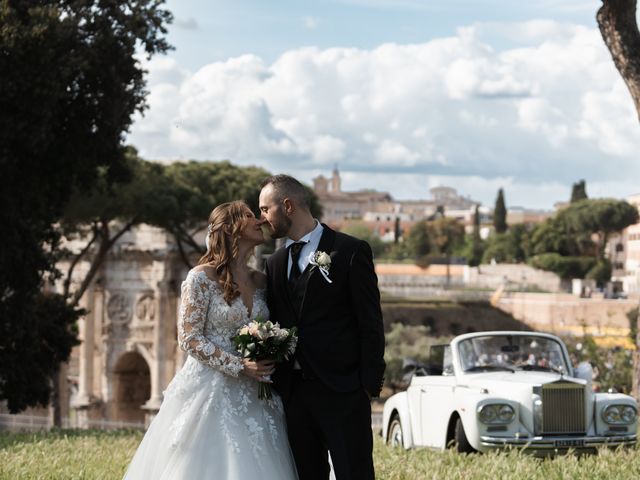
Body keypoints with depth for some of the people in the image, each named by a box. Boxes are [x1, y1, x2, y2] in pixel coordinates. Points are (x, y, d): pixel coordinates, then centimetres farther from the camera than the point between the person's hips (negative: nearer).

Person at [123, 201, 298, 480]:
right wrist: (239, 366, -17)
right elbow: (189, 339, -10)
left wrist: (269, 361, -3)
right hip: (211, 391, -6)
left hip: (252, 396, 6)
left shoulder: (260, 281, 11)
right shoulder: (202, 278, -7)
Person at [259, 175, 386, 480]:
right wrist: (273, 385, 8)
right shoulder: (275, 263, 16)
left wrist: (369, 386, -11)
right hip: (293, 395, 6)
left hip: (343, 394, -6)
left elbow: (370, 325, -6)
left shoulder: (351, 252, -3)